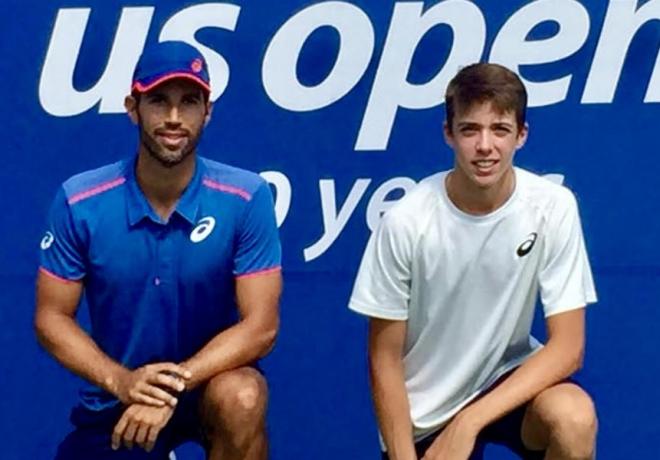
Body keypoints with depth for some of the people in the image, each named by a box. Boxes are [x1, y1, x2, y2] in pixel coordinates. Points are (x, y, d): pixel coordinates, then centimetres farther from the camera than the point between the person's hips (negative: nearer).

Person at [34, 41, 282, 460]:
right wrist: (121, 381, -24)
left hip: (210, 378, -2)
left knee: (242, 399, -35)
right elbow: (52, 319, -6)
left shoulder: (246, 198, -16)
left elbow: (260, 326, -16)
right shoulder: (79, 202, -12)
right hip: (116, 398, 2)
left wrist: (176, 382, -29)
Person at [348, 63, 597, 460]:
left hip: (508, 381, 0)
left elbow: (567, 347, -16)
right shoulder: (406, 221, -19)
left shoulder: (553, 207, -17)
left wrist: (468, 422, -25)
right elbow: (385, 358, -9)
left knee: (574, 417, -30)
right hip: (421, 411, 0)